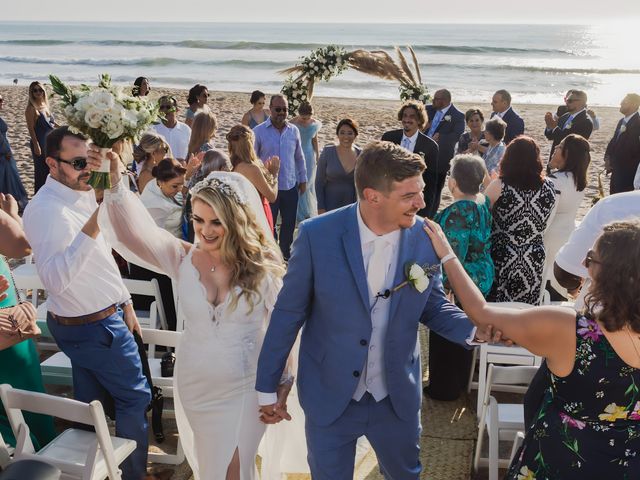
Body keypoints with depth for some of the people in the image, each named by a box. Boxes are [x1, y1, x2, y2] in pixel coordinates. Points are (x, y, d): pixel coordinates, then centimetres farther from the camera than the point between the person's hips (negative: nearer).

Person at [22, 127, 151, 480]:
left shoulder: (83, 194, 5)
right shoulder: (45, 210, -24)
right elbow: (55, 279, -36)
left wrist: (124, 302, 17)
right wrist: (92, 227, -43)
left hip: (96, 320, 9)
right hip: (93, 327, -9)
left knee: (89, 401, 20)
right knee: (135, 398, 2)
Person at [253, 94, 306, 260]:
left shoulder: (294, 131, 2)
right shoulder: (259, 131, -9)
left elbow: (299, 158, 11)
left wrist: (303, 180, 12)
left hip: (291, 186, 4)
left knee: (289, 223, 14)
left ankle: (285, 253, 33)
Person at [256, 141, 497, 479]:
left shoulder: (425, 238, -13)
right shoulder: (317, 235, -19)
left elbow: (433, 307, 2)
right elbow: (288, 313, -9)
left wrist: (476, 327, -18)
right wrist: (268, 385, -2)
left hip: (398, 397, 2)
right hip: (329, 397, -2)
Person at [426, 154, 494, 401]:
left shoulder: (458, 213, -27)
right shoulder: (484, 202, -1)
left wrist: (441, 287, -20)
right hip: (481, 278, 8)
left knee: (446, 334, 10)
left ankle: (444, 387, 25)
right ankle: (460, 380, 41)